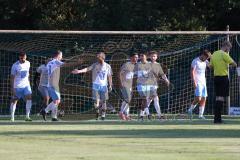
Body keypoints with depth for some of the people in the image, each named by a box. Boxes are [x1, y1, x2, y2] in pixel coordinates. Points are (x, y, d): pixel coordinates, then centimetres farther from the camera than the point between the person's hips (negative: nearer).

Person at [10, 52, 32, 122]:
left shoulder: (28, 63, 6)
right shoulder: (15, 65, -9)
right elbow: (12, 77, -10)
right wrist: (12, 89, -16)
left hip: (26, 85, 3)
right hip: (17, 86, -3)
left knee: (29, 98, -17)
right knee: (14, 101, 3)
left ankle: (27, 116, -17)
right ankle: (12, 117, 15)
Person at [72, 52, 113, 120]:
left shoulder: (107, 66, 3)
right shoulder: (95, 65, -2)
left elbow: (109, 76, 13)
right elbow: (87, 69, -15)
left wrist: (110, 85, 12)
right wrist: (79, 71, -29)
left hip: (104, 85, 1)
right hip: (96, 85, -1)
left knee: (103, 101, 0)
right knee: (96, 100, -7)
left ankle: (103, 114, 16)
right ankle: (97, 112, 17)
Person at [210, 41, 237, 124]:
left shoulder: (214, 54, 11)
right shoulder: (224, 54, -13)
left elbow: (211, 66, 17)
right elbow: (234, 64, -14)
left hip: (216, 77, 8)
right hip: (223, 77, -8)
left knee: (218, 97, 13)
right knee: (221, 98, -6)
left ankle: (217, 117, 13)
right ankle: (217, 118, -11)